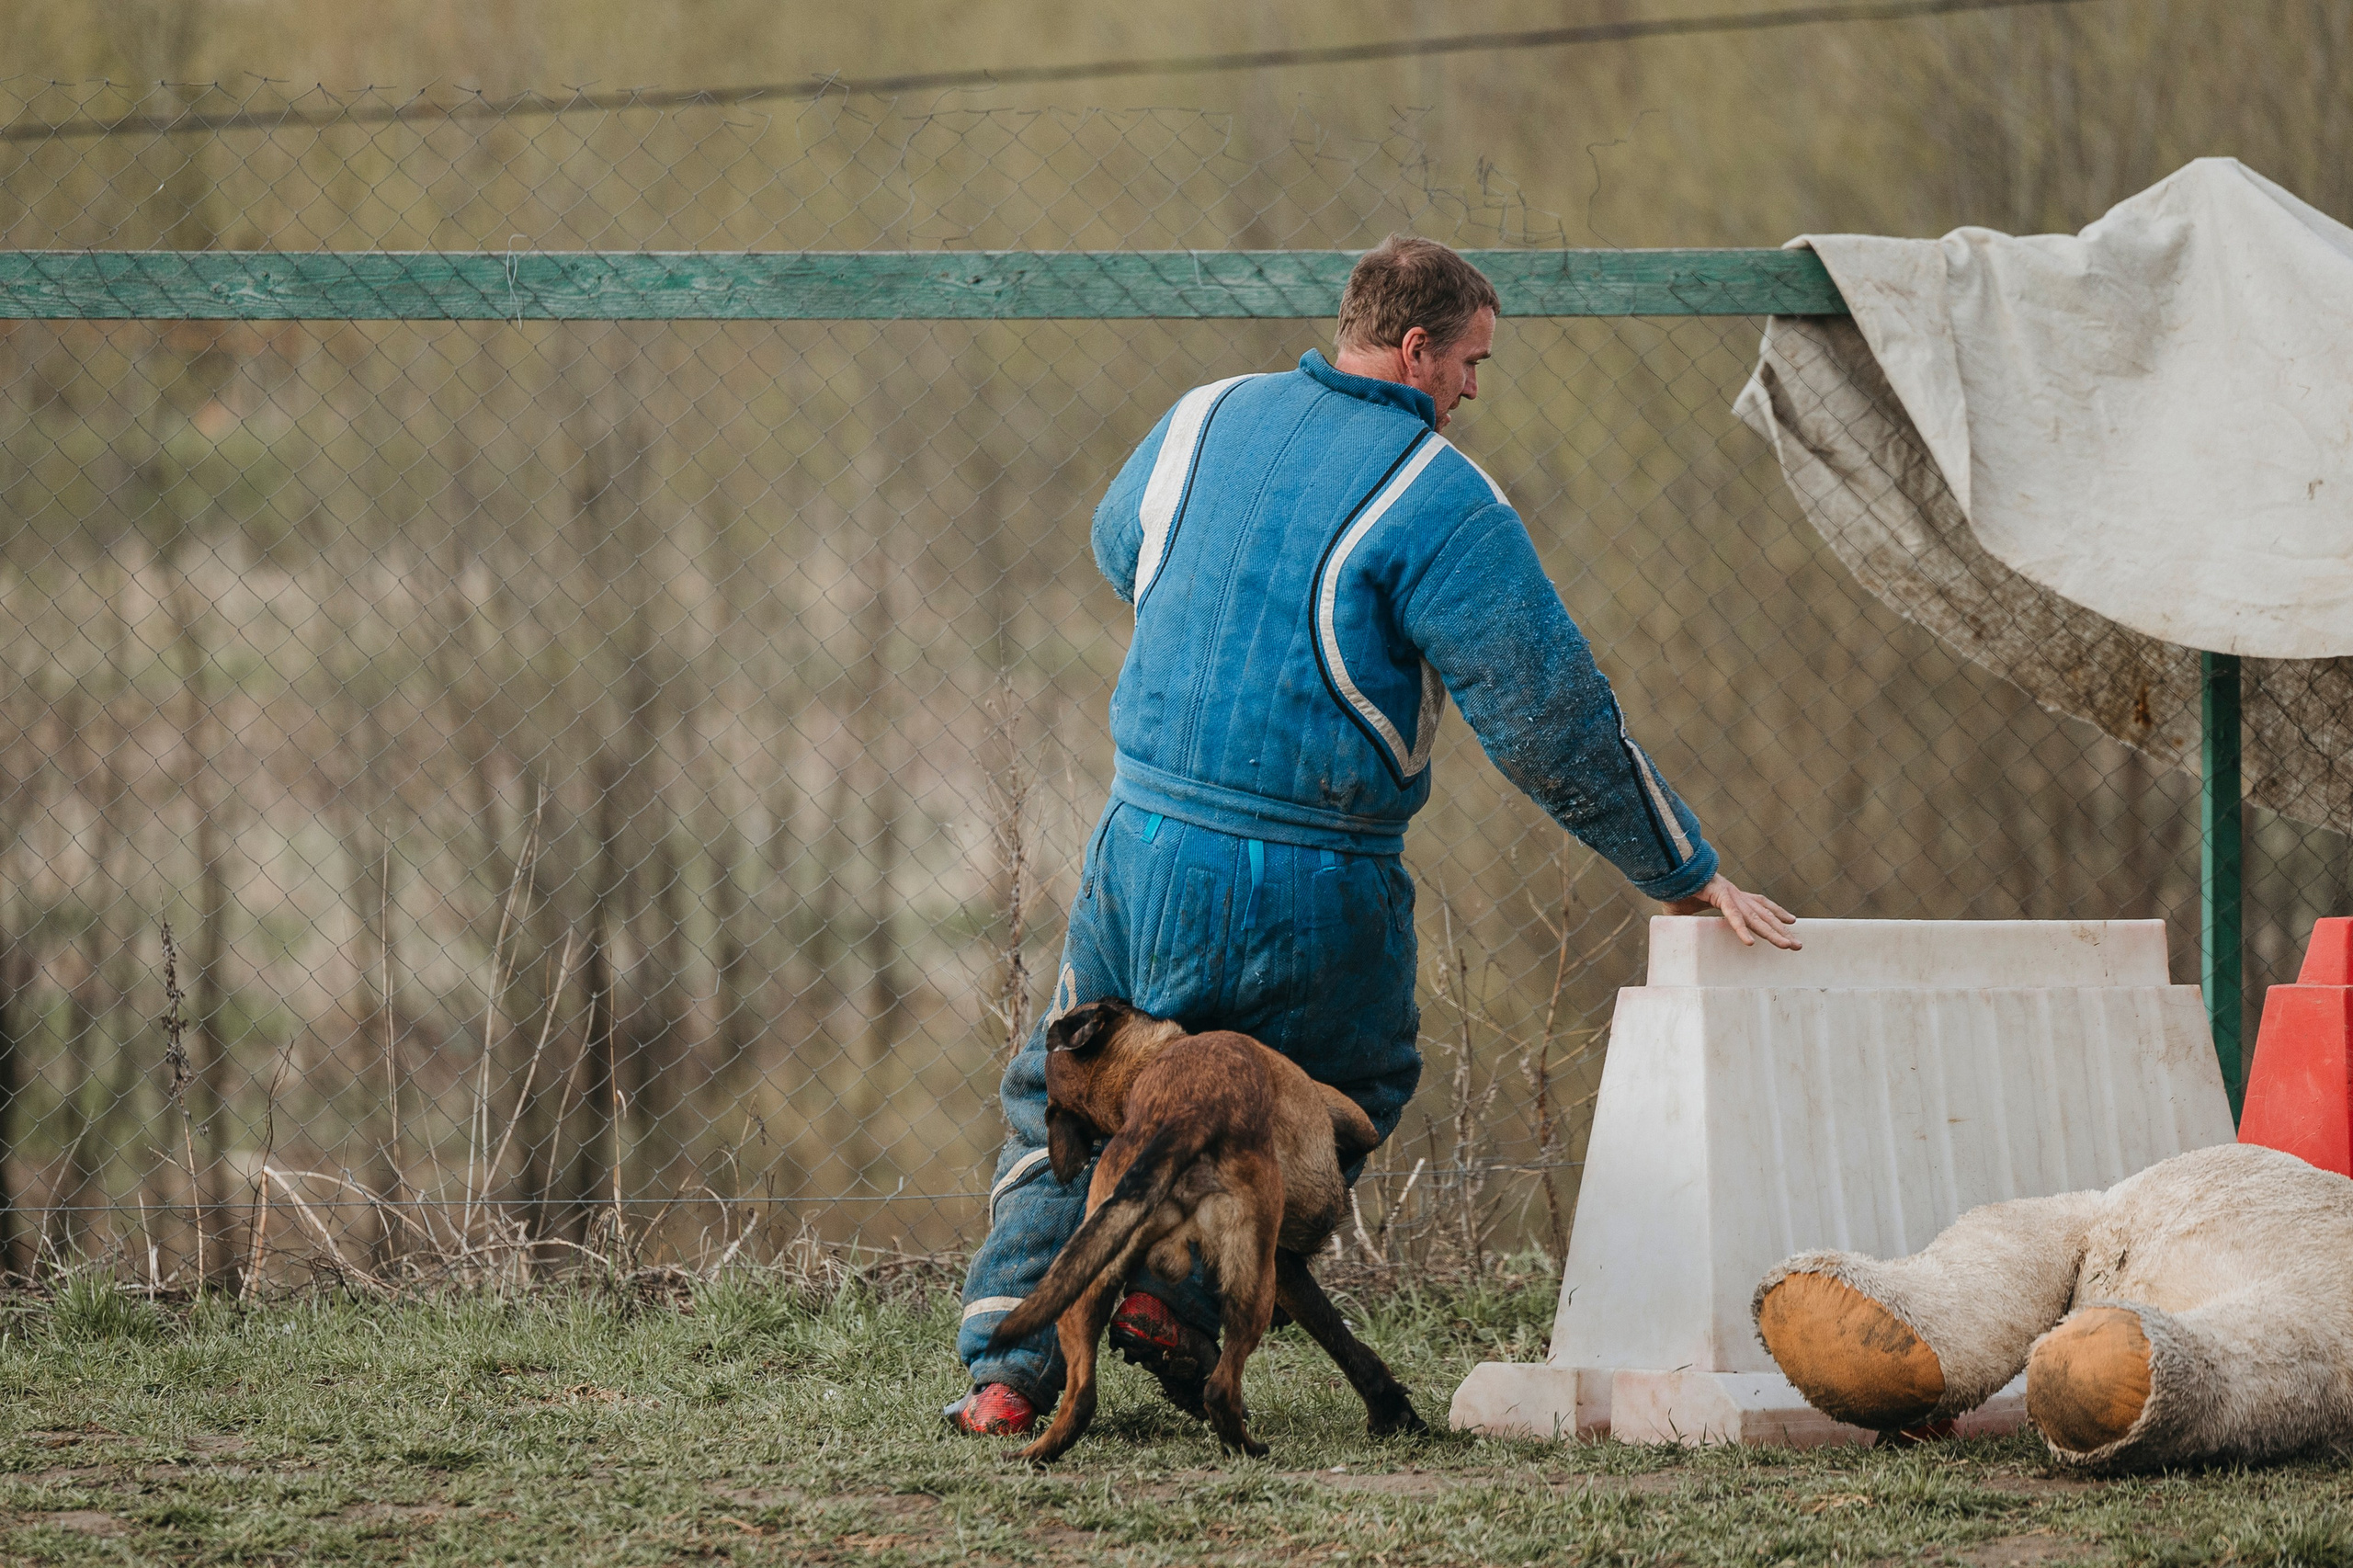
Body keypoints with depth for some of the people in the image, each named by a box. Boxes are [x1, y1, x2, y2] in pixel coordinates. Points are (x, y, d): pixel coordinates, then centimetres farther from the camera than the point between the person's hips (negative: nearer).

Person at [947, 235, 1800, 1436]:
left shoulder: (1203, 424, 6)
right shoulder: (1437, 500, -11)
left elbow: (1118, 547, 28)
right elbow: (1554, 717, -11)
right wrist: (1686, 875, -3)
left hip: (1145, 845, 4)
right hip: (1316, 894, -4)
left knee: (1065, 1107, 19)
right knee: (1350, 1093, 21)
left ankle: (1008, 1361, 5)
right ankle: (1176, 1281, 5)